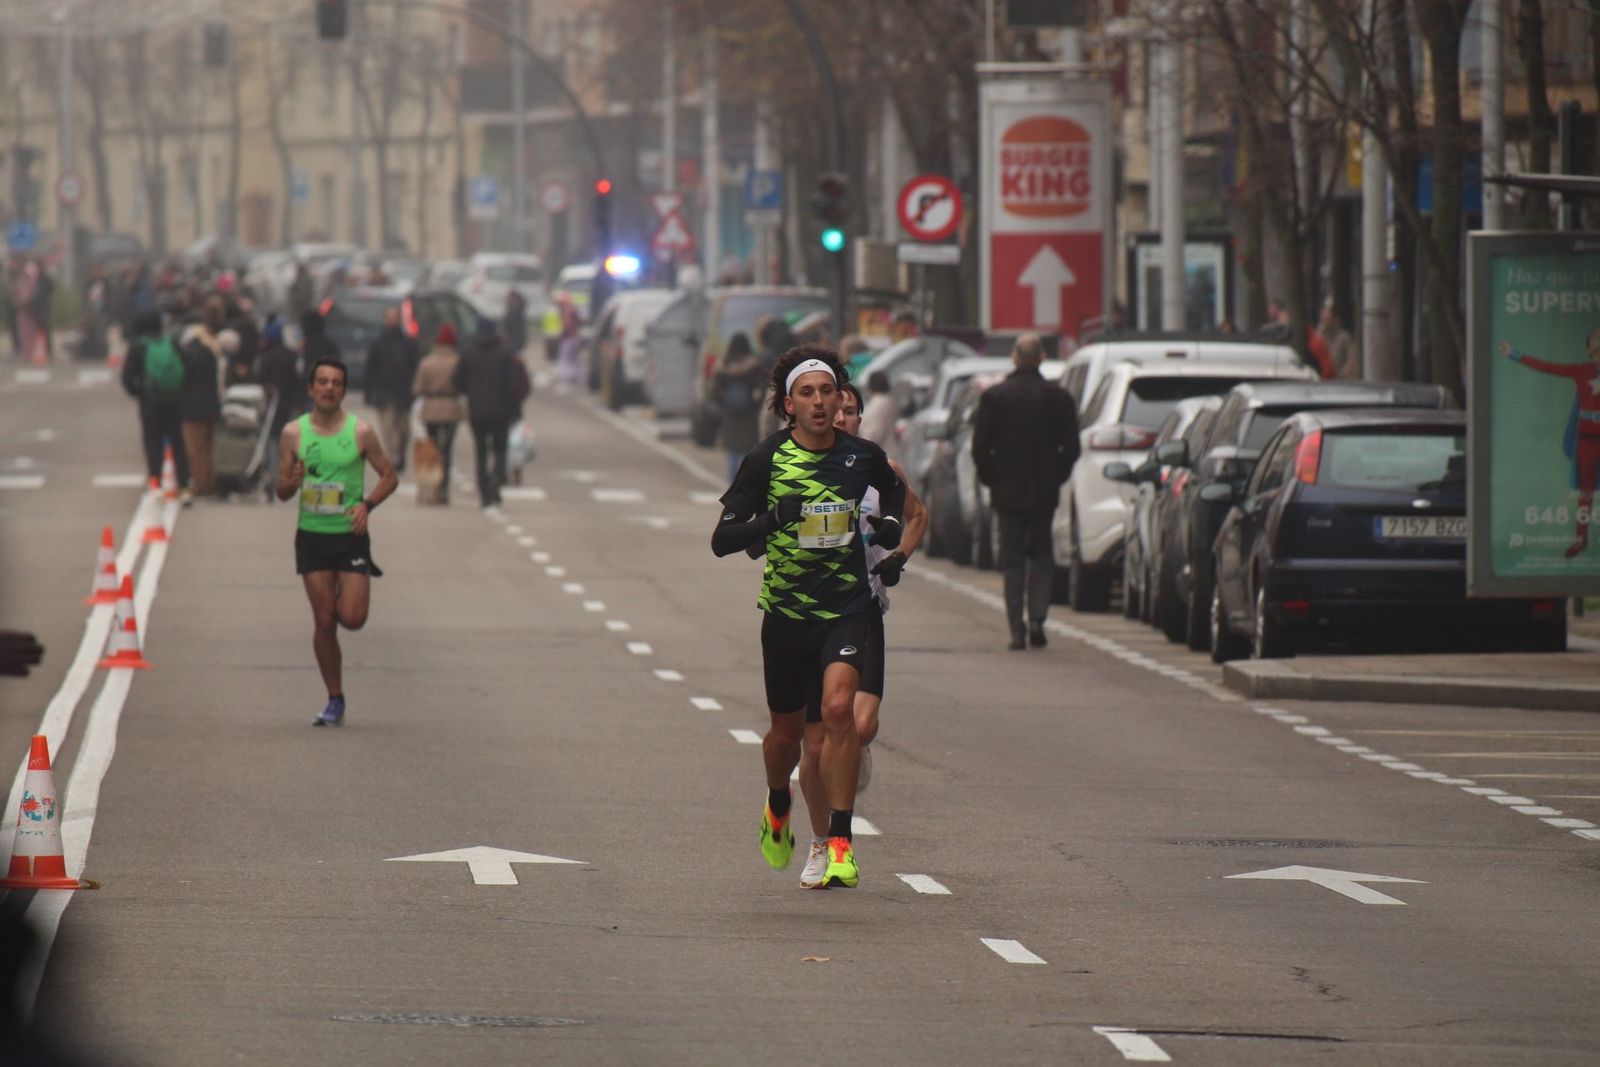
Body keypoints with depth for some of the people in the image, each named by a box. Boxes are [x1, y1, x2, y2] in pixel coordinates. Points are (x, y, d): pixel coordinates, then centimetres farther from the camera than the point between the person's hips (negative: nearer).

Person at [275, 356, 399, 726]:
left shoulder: (361, 432, -3)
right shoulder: (294, 433, 0)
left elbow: (389, 476, 6)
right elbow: (281, 491, 3)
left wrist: (367, 504, -11)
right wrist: (293, 483, -20)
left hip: (351, 534, -1)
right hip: (312, 537, 1)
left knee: (352, 619, -9)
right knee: (323, 622, -1)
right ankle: (335, 702, 9)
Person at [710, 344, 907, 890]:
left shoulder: (864, 456, -2)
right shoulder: (766, 459, -7)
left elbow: (893, 489, 23)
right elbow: (722, 540, -9)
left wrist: (889, 526, 3)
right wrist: (772, 521, -26)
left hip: (848, 605, -1)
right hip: (786, 611, 1)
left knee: (838, 708, -22)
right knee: (787, 728, 13)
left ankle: (840, 845, -17)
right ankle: (777, 810, 47)